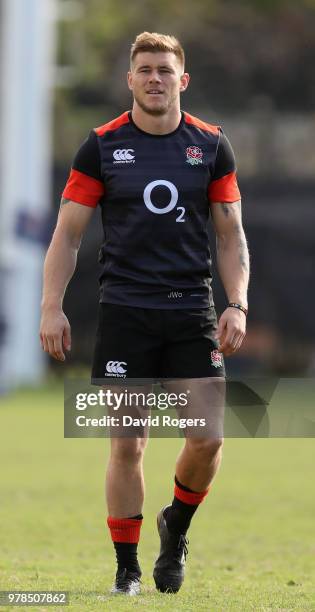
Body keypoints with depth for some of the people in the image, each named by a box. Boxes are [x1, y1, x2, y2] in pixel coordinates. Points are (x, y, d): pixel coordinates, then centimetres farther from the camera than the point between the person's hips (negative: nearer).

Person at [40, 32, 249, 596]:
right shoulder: (101, 146, 1)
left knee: (208, 436, -7)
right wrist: (52, 306, -6)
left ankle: (176, 526, 22)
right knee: (127, 445, -3)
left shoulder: (211, 146, 5)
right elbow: (67, 234, 3)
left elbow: (231, 235, 10)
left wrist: (237, 305, -2)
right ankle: (127, 571, 8)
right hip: (124, 311, -1)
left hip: (193, 310, 1)